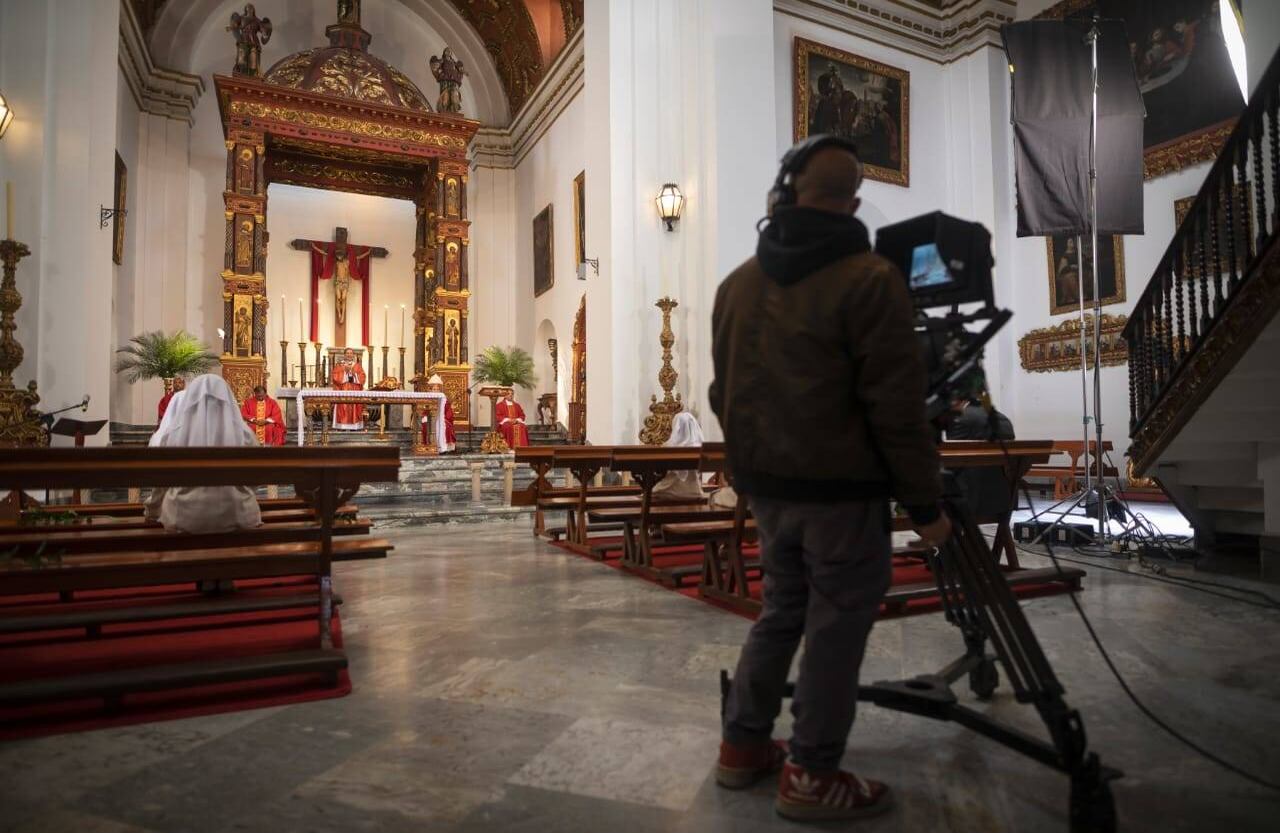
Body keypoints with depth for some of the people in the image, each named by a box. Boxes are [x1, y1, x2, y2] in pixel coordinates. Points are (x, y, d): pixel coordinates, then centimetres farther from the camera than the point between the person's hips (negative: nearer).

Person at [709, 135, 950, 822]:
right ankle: (811, 776, 18)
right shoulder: (868, 280, -12)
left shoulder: (736, 284, 7)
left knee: (781, 610, 19)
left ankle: (744, 746, 28)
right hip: (841, 489, -6)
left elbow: (724, 392, 12)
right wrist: (925, 503, -6)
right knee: (836, 624, 6)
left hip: (765, 486, 6)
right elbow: (896, 409, -15)